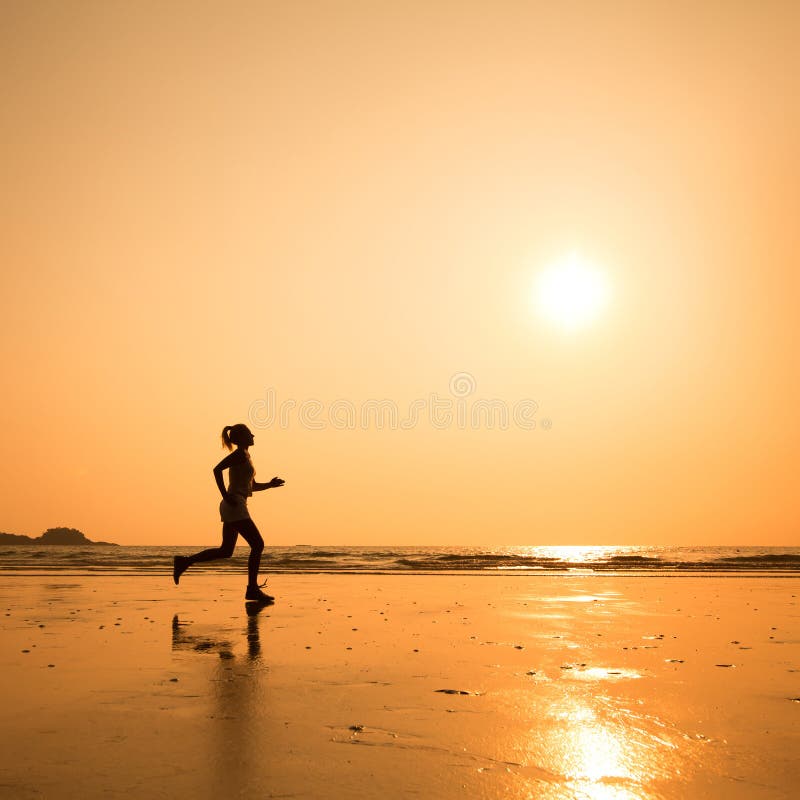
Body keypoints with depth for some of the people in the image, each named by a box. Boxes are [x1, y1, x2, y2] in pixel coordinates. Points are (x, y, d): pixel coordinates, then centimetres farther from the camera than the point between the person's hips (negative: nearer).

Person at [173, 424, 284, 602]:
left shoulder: (245, 456, 21)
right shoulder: (239, 454, -7)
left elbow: (252, 486, 28)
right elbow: (217, 469, -21)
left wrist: (269, 485, 12)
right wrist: (226, 496, -21)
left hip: (233, 508, 10)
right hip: (235, 506, -10)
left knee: (225, 551, 11)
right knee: (257, 544, -7)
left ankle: (184, 561, 13)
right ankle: (252, 589, -4)